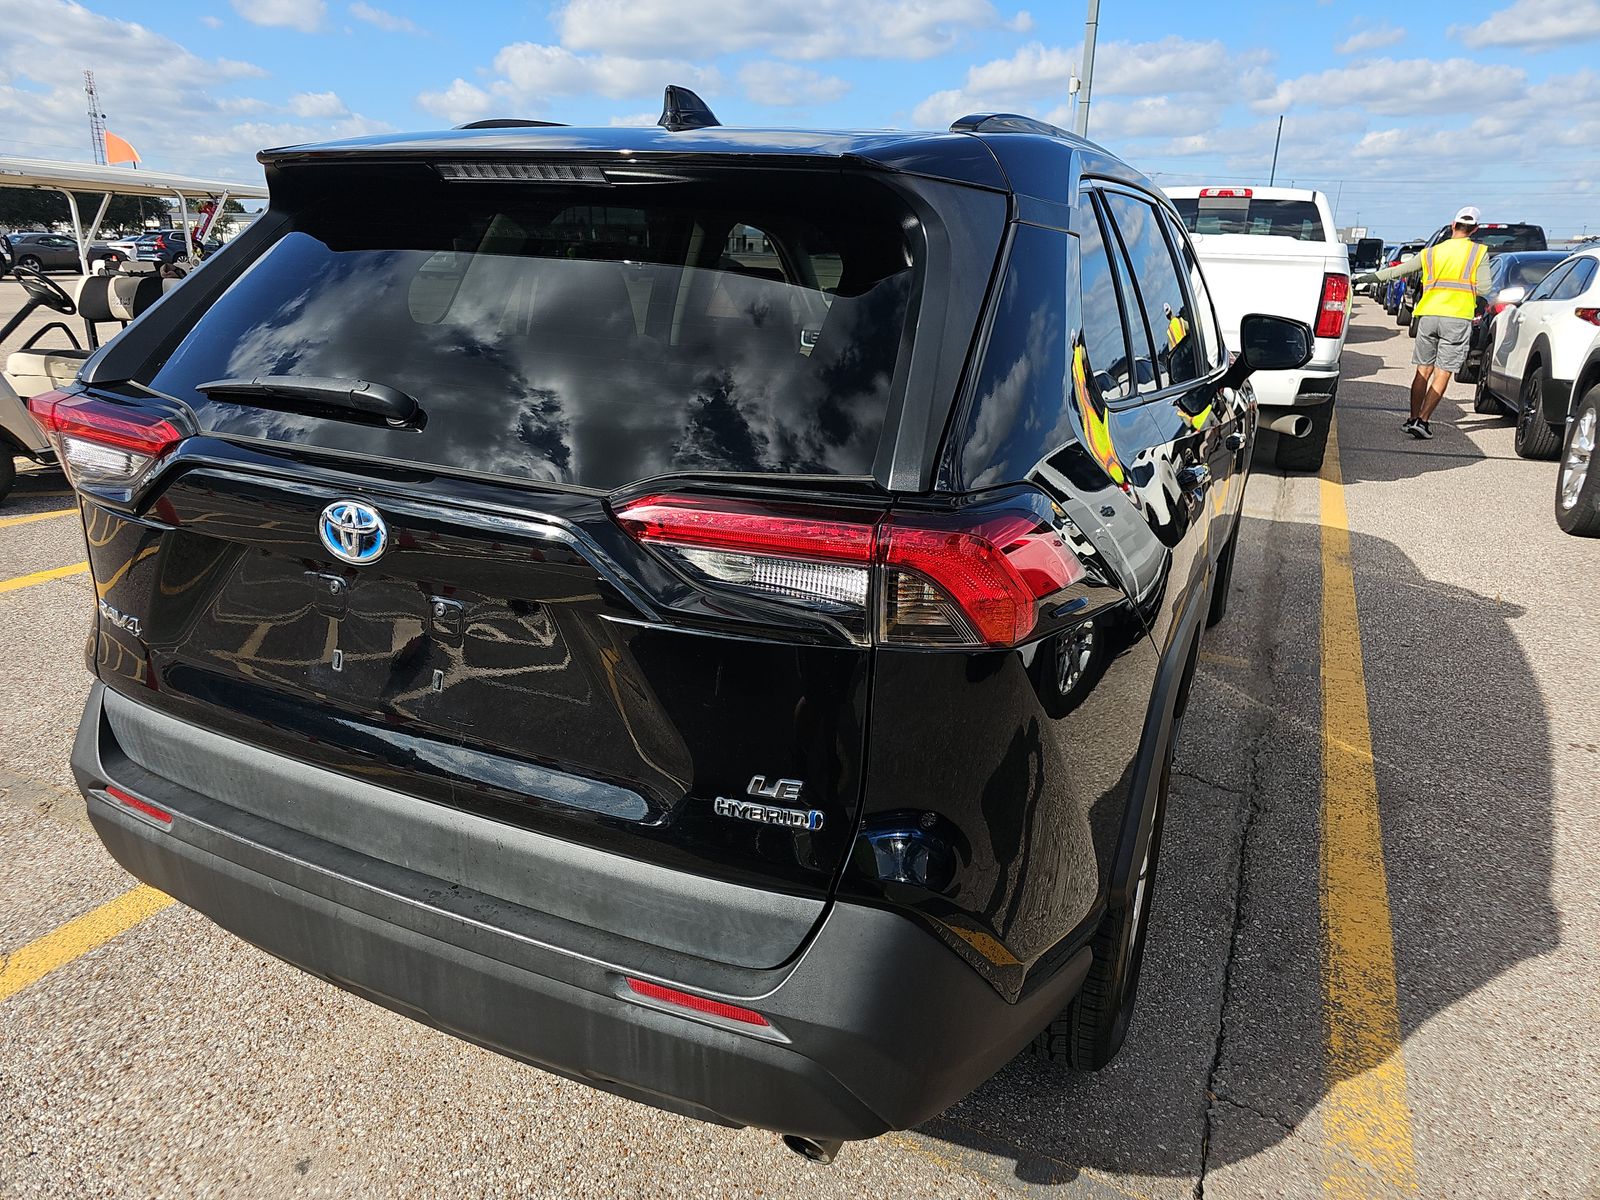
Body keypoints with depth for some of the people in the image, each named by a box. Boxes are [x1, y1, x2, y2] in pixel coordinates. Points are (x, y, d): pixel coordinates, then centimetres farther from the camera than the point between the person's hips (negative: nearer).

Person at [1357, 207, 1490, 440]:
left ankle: (1413, 418, 10)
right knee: (1442, 374, 0)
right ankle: (1422, 420, -7)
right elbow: (1483, 289, -2)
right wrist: (1465, 285, 18)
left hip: (1428, 315, 3)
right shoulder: (1479, 253, 4)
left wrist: (1365, 278, 25)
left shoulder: (1431, 253, 12)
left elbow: (1396, 271, 15)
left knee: (1423, 370, 11)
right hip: (1457, 318, -3)